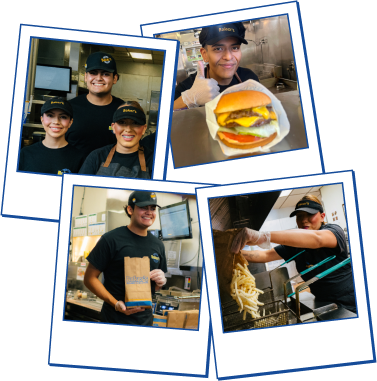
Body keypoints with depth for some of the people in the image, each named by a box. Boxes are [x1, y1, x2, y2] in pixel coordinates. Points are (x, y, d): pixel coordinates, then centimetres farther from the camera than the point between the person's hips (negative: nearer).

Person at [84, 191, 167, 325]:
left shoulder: (158, 245, 8)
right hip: (115, 318, -5)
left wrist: (161, 281, -5)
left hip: (145, 318, 5)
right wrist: (116, 304, -21)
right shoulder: (111, 239, -9)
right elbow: (90, 278, -10)